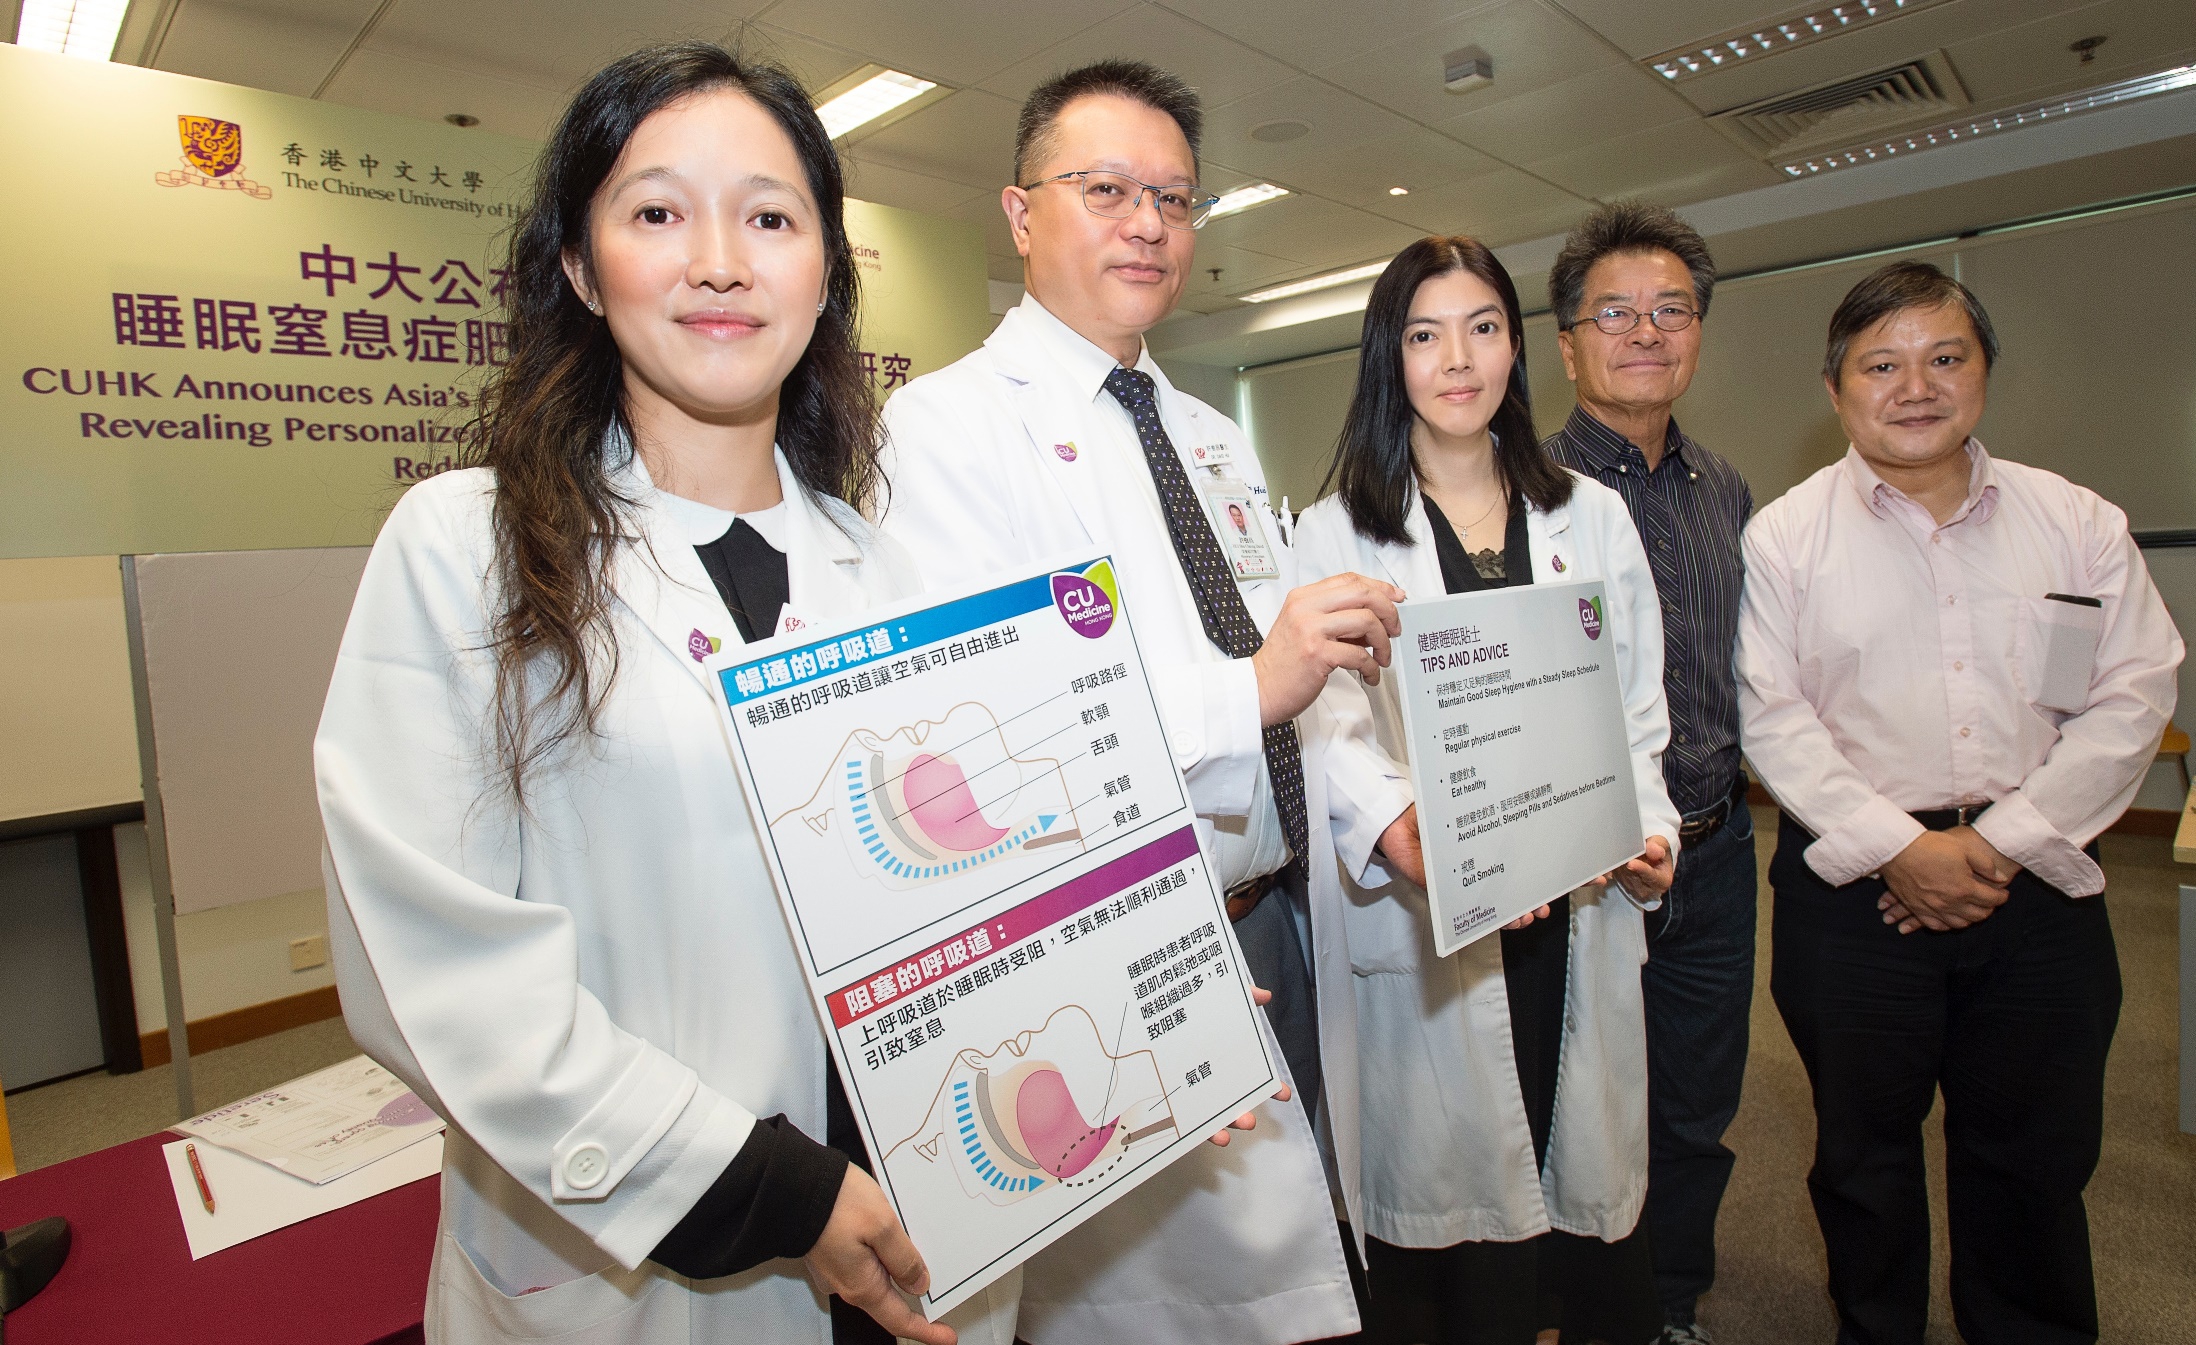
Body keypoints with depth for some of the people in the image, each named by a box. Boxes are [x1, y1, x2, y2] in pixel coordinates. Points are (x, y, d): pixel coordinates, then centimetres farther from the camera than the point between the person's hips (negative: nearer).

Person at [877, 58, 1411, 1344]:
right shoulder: (949, 422, -11)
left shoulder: (1220, 443, 16)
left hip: (1282, 920, 8)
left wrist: (1385, 809, -2)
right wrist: (1249, 689, -29)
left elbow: (1293, 681, 15)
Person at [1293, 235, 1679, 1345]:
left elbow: (1636, 711, 12)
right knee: (1450, 1190, 5)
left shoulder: (1592, 516, 12)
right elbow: (1333, 733, -8)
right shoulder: (1337, 533, 0)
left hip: (1576, 914, 3)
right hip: (1423, 923, -3)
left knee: (1587, 1177, 11)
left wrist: (1647, 828, -4)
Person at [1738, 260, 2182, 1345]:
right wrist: (1897, 848, -13)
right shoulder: (1784, 536, -2)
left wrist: (2001, 843, -9)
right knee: (1865, 1152, 13)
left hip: (2038, 888, 2)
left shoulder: (2078, 523, 5)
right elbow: (1774, 718, -7)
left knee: (2036, 1157, 15)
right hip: (1852, 889, -2)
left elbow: (2132, 697, 1)